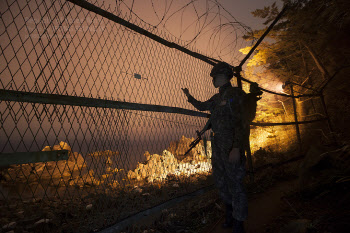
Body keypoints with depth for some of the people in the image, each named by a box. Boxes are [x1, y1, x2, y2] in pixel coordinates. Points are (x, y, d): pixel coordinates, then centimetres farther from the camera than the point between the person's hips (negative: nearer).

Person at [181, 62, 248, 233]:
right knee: (220, 179, 16)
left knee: (235, 182, -1)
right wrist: (189, 96, 28)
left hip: (231, 145, -8)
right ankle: (230, 208, 37)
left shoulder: (234, 94, -9)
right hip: (218, 143, 9)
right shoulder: (217, 98, 15)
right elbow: (201, 106, 33)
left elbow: (239, 122, -18)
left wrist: (236, 147, -25)